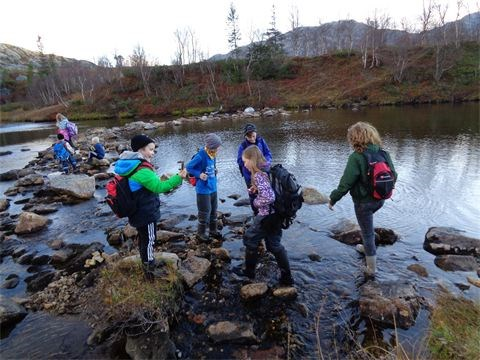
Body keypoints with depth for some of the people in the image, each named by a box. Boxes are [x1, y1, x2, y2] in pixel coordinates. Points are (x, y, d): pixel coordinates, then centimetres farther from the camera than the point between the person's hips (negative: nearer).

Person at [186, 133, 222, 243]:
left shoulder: (213, 155, -2)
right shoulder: (200, 156, -23)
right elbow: (188, 167, -14)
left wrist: (214, 171, 1)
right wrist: (199, 174, -22)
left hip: (213, 188, 7)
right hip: (203, 190, -7)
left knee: (213, 210, 19)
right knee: (205, 212, 5)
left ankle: (213, 230, 37)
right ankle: (201, 233, 25)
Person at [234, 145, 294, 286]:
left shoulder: (258, 175, -22)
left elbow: (268, 197, -32)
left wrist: (256, 202, -14)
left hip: (266, 216, -9)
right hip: (275, 215, 9)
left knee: (250, 239, 13)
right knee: (274, 245, 19)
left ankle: (249, 271, 30)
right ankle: (286, 277, 27)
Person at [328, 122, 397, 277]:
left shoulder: (356, 157, -22)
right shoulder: (383, 154, -3)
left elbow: (345, 183, -23)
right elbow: (393, 176, 5)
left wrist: (333, 198, -10)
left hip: (363, 201, -6)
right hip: (380, 200, 6)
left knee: (368, 233, 9)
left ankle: (371, 269, 24)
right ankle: (367, 248, 49)